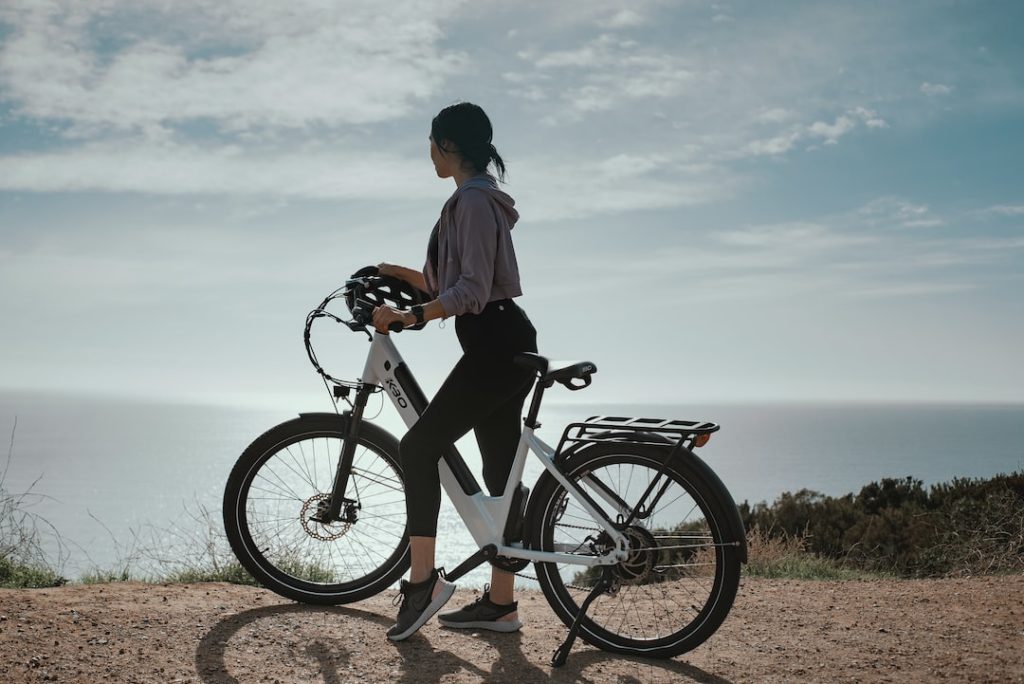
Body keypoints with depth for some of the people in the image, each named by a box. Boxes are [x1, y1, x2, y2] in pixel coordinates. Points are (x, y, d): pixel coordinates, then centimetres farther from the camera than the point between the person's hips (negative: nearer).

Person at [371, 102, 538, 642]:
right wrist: (402, 274, 23)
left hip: (496, 346, -11)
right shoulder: (479, 197, 21)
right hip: (503, 346, 11)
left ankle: (423, 581, -5)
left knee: (419, 446, -8)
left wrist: (407, 316, -24)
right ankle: (500, 603, 15)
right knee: (501, 470, 9)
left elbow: (471, 289, -21)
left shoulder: (472, 200, -12)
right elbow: (456, 283, 25)